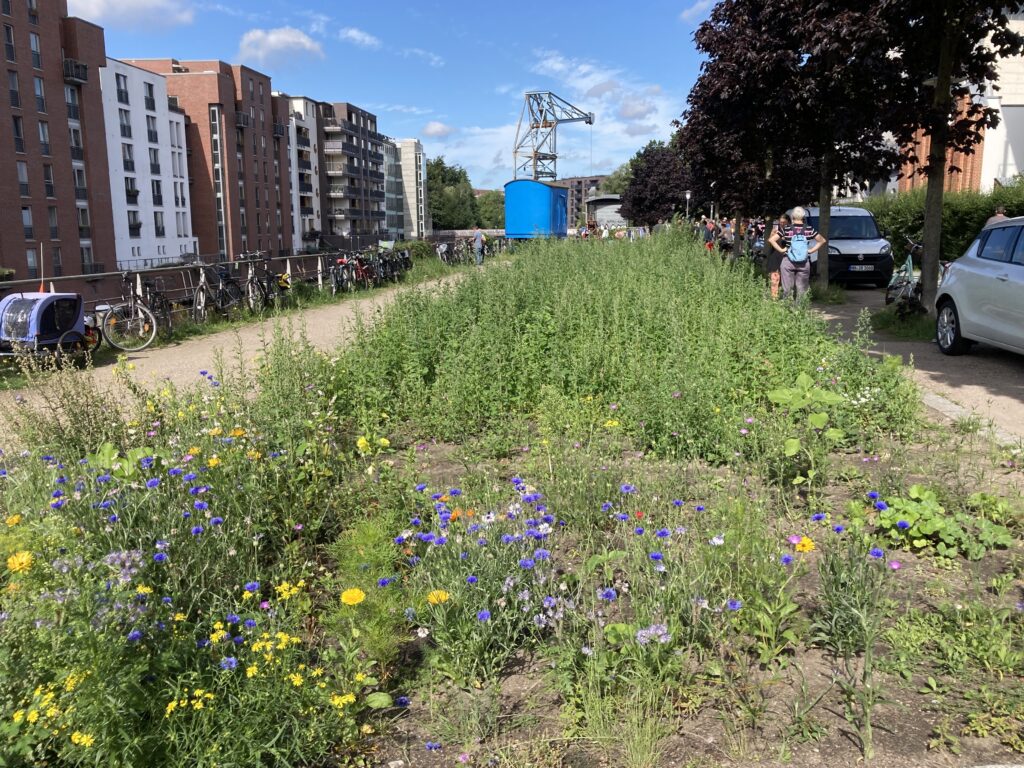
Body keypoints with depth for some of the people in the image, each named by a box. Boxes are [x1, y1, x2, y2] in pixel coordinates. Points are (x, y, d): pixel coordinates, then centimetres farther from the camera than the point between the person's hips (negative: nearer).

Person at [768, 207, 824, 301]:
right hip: (804, 264, 1)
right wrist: (811, 250, 6)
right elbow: (822, 241, 5)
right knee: (801, 289, 8)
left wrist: (781, 250, -3)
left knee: (787, 289, 4)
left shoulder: (786, 229, -5)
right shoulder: (809, 229, -1)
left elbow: (771, 240, -9)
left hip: (788, 262, -1)